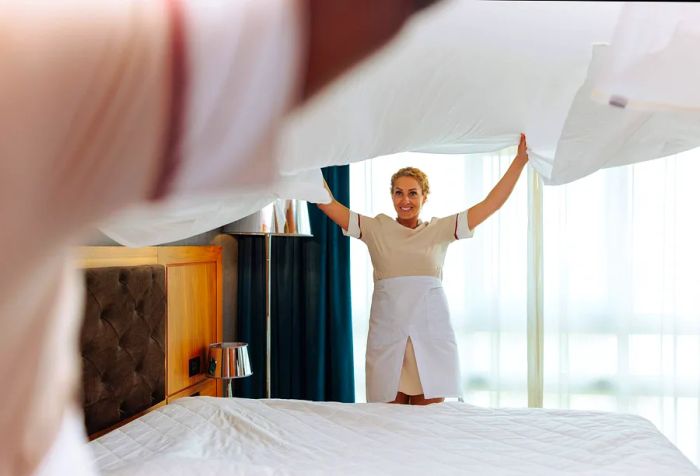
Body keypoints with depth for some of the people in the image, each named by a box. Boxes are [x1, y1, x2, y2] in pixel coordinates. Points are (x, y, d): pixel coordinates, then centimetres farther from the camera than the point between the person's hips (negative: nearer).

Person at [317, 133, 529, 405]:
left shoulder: (440, 230, 9)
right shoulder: (376, 229, 8)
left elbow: (491, 204, 5)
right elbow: (328, 204, 3)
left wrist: (520, 160, 0)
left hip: (431, 333, 0)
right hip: (388, 334, 0)